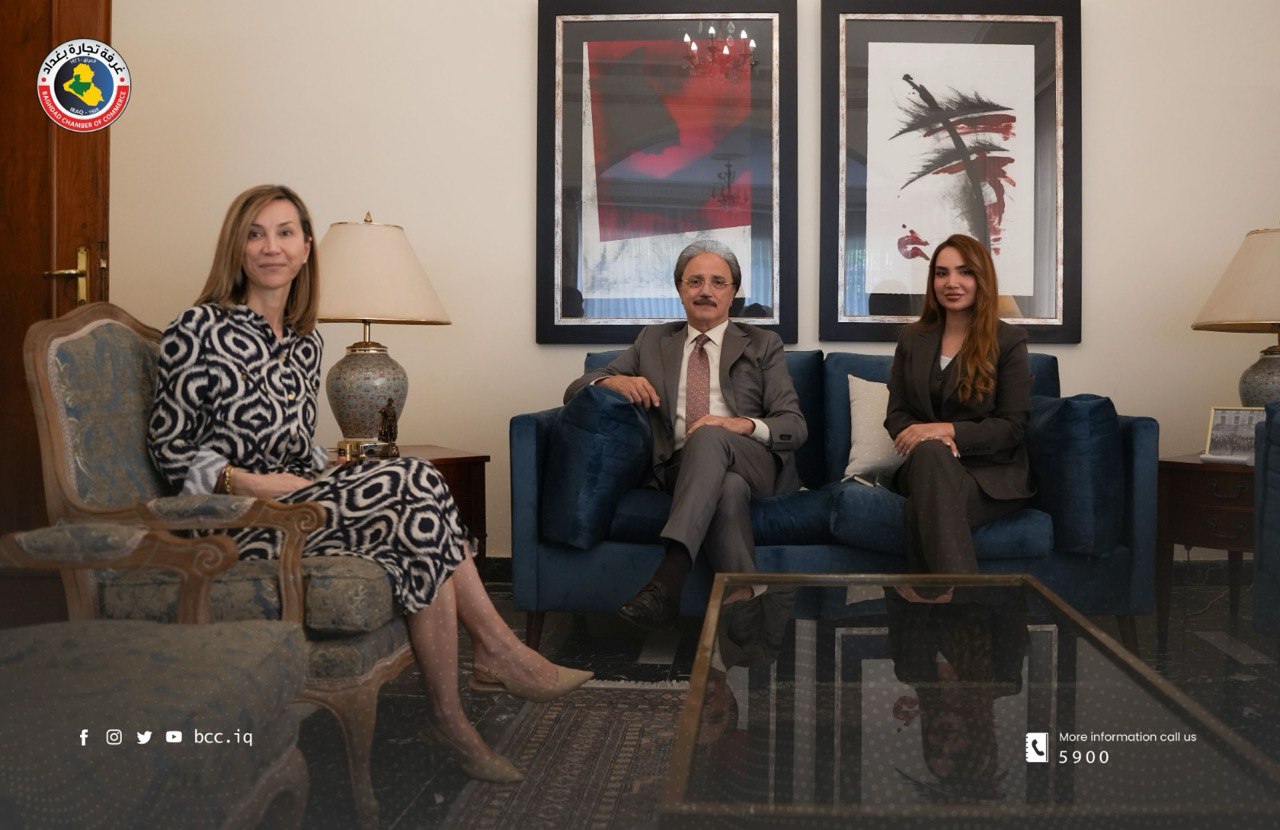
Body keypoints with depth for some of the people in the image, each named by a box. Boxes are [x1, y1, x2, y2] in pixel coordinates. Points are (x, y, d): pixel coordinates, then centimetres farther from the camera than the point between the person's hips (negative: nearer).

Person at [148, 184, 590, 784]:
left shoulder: (305, 342, 16)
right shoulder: (198, 330, -4)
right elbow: (170, 449, -4)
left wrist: (333, 474, 3)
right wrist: (243, 482, -18)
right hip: (241, 523, -7)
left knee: (418, 521, -24)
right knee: (417, 481, -25)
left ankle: (448, 718, -20)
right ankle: (501, 651, -16)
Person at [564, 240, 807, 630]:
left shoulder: (762, 345, 19)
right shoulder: (653, 341, 24)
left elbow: (795, 425, 7)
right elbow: (575, 390, 18)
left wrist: (744, 425, -16)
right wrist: (613, 380, -8)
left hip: (754, 460, 0)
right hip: (680, 467, 1)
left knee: (708, 437, -37)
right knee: (728, 490, -37)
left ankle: (669, 578, -48)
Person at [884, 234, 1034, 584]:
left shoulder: (1008, 341, 3)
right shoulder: (912, 339, 14)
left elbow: (1012, 427, -4)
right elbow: (895, 414, 10)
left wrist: (947, 430, -19)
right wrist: (933, 440, -13)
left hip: (992, 474, -3)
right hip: (927, 466, 3)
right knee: (931, 452, -37)